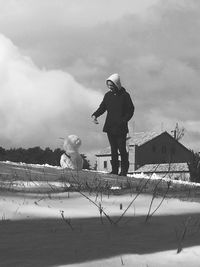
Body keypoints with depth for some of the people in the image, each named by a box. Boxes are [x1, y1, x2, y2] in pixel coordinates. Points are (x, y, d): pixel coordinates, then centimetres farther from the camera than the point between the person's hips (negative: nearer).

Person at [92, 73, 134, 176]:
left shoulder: (124, 95, -5)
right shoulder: (108, 95, 9)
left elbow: (131, 110, -3)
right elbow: (102, 107, 15)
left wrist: (124, 120, -17)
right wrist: (95, 115, -4)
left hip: (121, 128, -5)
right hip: (110, 127, 5)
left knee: (122, 149, -4)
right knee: (113, 149, 8)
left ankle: (124, 170, 3)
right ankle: (114, 170, 11)